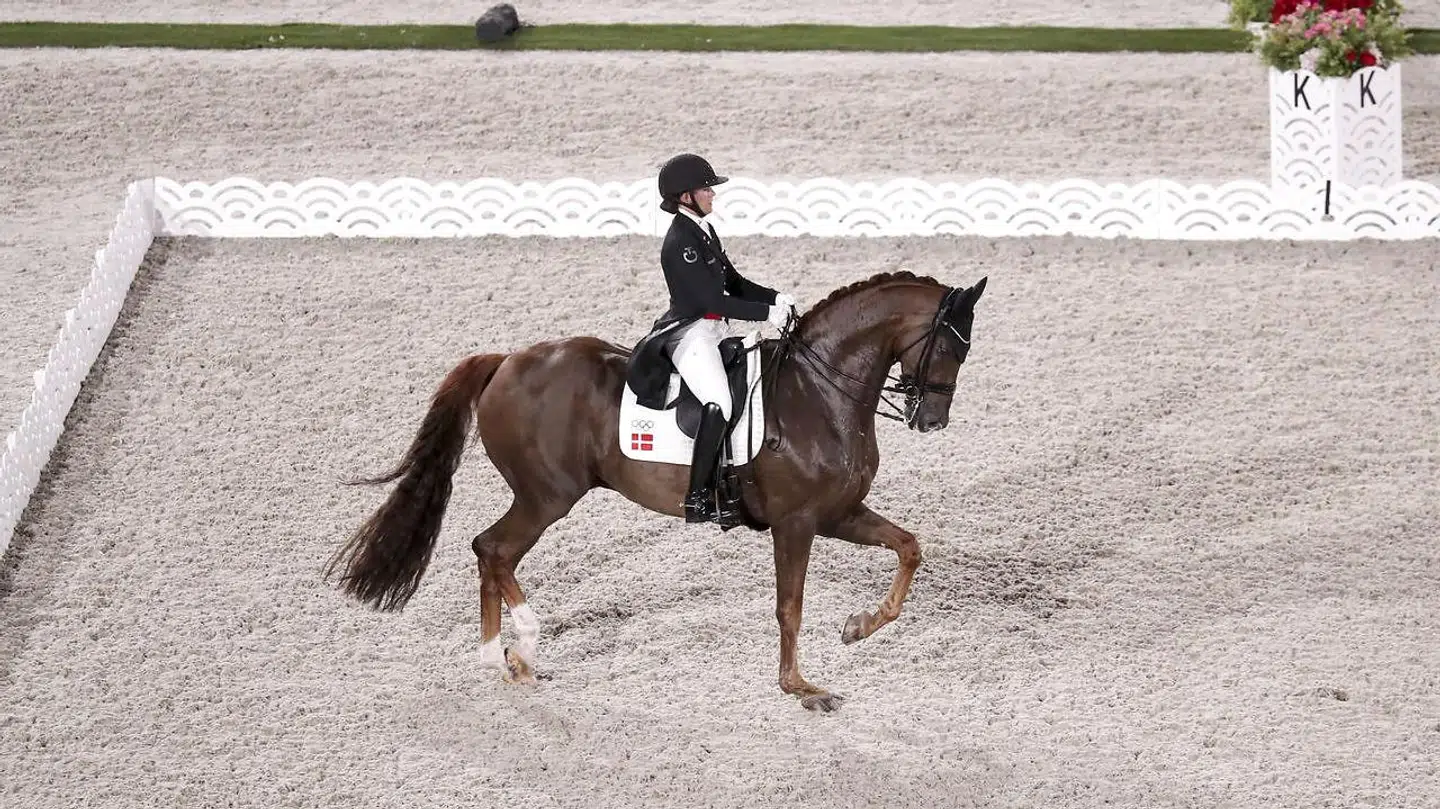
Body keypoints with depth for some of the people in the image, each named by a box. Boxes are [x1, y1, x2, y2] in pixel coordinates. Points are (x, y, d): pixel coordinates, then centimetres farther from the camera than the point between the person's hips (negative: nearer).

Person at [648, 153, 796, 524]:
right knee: (719, 405, -26)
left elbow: (735, 283, 19)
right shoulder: (679, 242, -17)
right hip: (689, 332, -11)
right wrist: (766, 313, -18)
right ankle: (697, 499, -25)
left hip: (715, 331, 11)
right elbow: (713, 300, -20)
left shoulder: (705, 232, 14)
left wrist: (775, 297, 3)